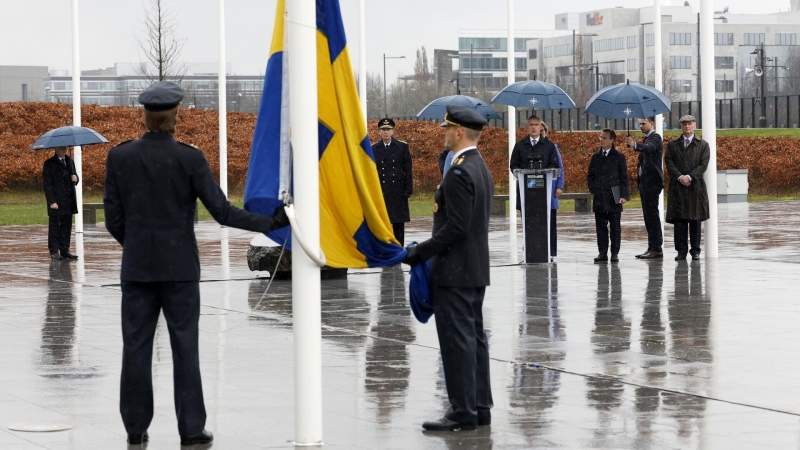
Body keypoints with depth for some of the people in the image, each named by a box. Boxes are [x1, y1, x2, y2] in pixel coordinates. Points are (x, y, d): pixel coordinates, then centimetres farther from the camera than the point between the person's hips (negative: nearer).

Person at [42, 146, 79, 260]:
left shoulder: (70, 162, 16)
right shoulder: (49, 164, -4)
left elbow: (74, 177, 23)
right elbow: (47, 184, -8)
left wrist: (75, 179, -3)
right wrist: (52, 201, -15)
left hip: (69, 201, 6)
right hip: (56, 202, -6)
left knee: (66, 227, 7)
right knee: (54, 227, -2)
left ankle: (65, 250, 12)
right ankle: (54, 252, 2)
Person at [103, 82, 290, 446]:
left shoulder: (119, 157, -2)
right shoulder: (189, 159, -9)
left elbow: (113, 218, 1)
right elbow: (221, 211, -10)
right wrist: (270, 223, -1)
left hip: (137, 265, 2)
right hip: (179, 266, -2)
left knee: (137, 345, 7)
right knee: (184, 346, 4)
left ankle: (136, 427, 11)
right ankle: (191, 428, 4)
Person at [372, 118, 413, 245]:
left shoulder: (402, 147, 4)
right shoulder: (374, 149, 7)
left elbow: (408, 170, 2)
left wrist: (408, 190, -4)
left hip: (398, 192, -1)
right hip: (380, 192, 1)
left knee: (399, 224, 3)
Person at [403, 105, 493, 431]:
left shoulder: (459, 172, -18)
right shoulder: (481, 168, 14)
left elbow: (455, 227, -22)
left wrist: (421, 252, -16)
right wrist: (426, 249, 16)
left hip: (454, 271, -10)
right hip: (475, 269, 10)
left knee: (457, 340, -7)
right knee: (474, 338, 12)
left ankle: (463, 411, -5)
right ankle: (479, 407, 16)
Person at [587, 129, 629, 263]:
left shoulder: (619, 157, 1)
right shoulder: (596, 156, 11)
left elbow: (624, 177, 0)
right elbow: (590, 175, 16)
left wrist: (624, 195, -8)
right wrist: (593, 190, 2)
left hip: (613, 198, -3)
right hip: (599, 198, 3)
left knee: (615, 227, 1)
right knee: (601, 227, 4)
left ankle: (615, 253, 5)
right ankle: (602, 253, 7)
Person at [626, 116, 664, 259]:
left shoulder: (655, 138, -11)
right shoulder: (647, 138, 19)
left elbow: (649, 147, -33)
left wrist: (635, 145, -49)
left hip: (652, 182, -10)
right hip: (645, 182, 10)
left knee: (652, 215, -11)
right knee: (648, 216, 11)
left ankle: (657, 249, -11)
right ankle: (652, 248, 14)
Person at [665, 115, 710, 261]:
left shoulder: (703, 145, 8)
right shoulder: (672, 145, 12)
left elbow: (703, 164, -2)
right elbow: (669, 162, 3)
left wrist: (689, 177, -13)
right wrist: (680, 177, -12)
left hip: (696, 187, -1)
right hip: (677, 187, 1)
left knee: (695, 220, 1)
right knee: (679, 220, -2)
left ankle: (695, 250, 7)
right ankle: (681, 250, 2)